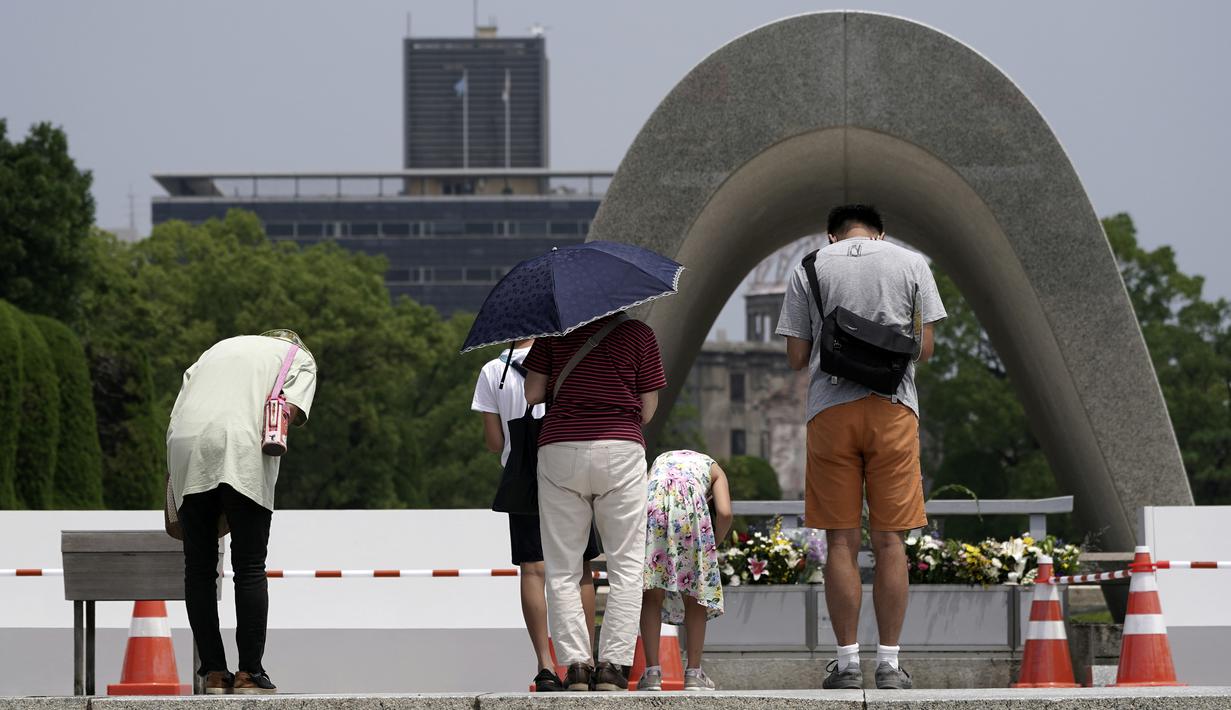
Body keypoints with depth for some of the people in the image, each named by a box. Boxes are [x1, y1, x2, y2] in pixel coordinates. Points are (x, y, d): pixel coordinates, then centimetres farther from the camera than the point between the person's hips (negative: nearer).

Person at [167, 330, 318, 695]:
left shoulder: (219, 348, 35)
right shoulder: (299, 357, 24)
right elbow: (293, 406, 0)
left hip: (184, 445, 4)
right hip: (241, 448, -4)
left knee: (199, 566, 6)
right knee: (250, 566, -1)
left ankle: (213, 672, 5)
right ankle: (249, 672, -4)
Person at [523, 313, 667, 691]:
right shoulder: (639, 334, 2)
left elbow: (532, 394, 3)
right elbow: (647, 411, 3)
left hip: (560, 451, 1)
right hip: (620, 451, -1)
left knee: (562, 570, 7)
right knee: (625, 567, 4)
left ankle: (576, 664, -2)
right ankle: (613, 664, -5)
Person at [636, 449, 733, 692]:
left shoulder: (660, 461, 39)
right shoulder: (713, 469, 29)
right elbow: (724, 513, 8)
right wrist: (713, 546, 22)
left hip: (650, 504, 2)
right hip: (688, 506, -2)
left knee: (652, 595, 10)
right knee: (694, 594, 13)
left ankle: (652, 672, 3)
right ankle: (694, 673, 12)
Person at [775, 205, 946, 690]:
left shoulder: (809, 270, 7)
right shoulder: (911, 265, 8)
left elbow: (796, 356, 5)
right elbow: (925, 348, 6)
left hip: (830, 409, 0)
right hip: (893, 405, 0)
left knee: (841, 541, 2)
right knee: (889, 540, 2)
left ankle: (847, 663, 0)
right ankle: (889, 663, 0)